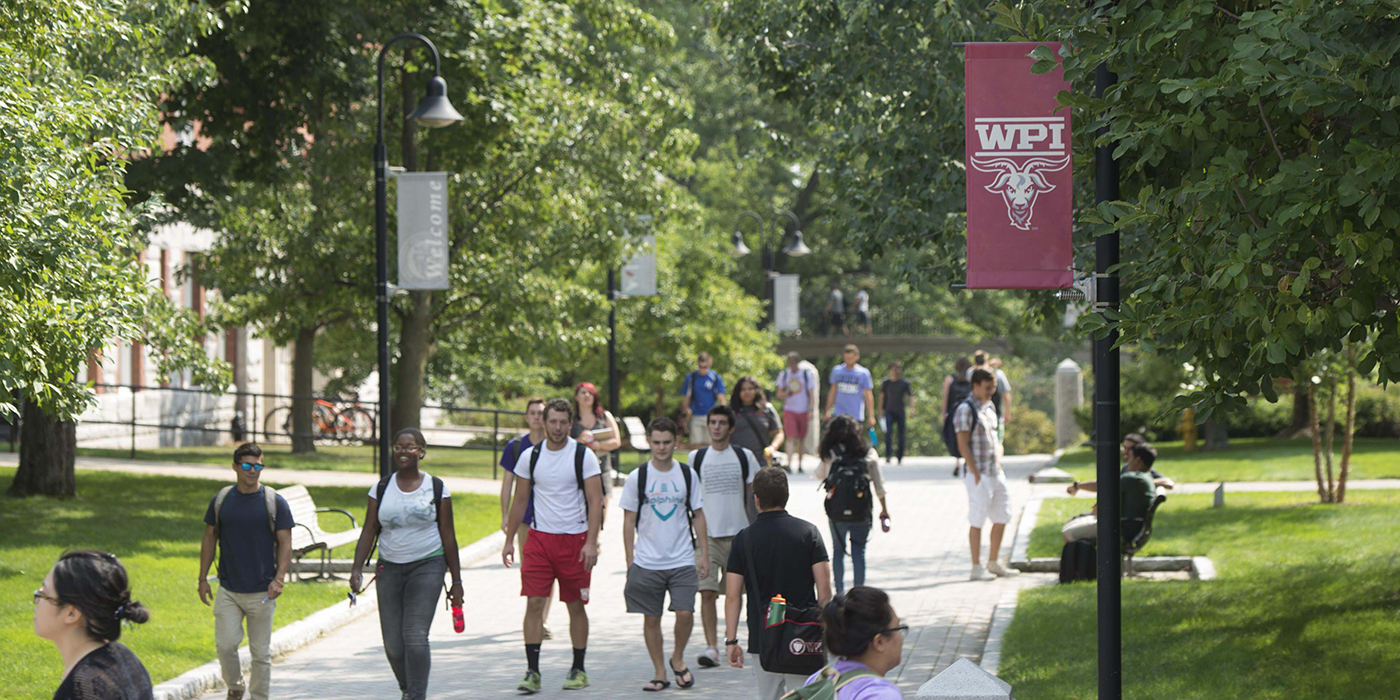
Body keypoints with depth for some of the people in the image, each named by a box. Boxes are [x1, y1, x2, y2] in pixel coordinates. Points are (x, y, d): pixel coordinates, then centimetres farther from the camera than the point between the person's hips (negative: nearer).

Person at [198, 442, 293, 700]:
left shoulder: (274, 502, -1)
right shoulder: (221, 500, 6)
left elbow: (285, 543, -1)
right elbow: (209, 539, 12)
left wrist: (279, 578, -14)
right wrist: (203, 578, 7)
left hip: (262, 591, -1)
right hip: (228, 589, 1)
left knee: (261, 652, 2)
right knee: (225, 644, -7)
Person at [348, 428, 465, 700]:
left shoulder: (436, 488, 1)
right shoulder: (381, 489, 6)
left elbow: (448, 535, 3)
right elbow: (368, 532, 5)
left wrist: (456, 581, 3)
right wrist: (357, 568, -9)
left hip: (427, 566, -3)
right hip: (389, 568, 3)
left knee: (415, 636, -15)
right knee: (393, 641, 1)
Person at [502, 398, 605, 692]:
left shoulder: (584, 456, -4)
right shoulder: (530, 456, 5)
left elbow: (595, 501, -7)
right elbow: (520, 500, 14)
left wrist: (591, 542, -17)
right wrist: (509, 540, 11)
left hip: (575, 540, -2)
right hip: (539, 537, 2)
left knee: (576, 606, 5)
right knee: (534, 603, -8)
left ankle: (578, 670, 17)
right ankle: (532, 671, -7)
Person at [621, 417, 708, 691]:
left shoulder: (687, 475, 4)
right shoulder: (637, 477, 0)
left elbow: (698, 515, 11)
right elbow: (629, 520, 4)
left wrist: (703, 551, 6)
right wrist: (630, 561, 1)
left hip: (682, 561, 0)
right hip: (646, 563, 0)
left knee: (685, 612, -11)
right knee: (651, 618, 3)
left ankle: (678, 659, 14)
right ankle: (659, 672, 15)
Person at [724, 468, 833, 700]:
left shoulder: (744, 539, -1)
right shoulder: (808, 532, -2)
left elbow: (732, 596, -2)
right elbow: (824, 589, -5)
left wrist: (731, 640, 3)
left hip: (762, 638, 1)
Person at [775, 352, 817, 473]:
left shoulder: (807, 375, 1)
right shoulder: (783, 375, 6)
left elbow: (812, 395, 2)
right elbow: (779, 394, 11)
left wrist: (811, 410, -8)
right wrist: (786, 393, -12)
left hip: (803, 411, 0)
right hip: (789, 410, 0)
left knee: (801, 439, 7)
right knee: (791, 438, -14)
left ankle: (799, 464, 18)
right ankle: (789, 462, -20)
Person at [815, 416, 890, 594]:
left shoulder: (830, 455, -7)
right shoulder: (868, 454, -2)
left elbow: (820, 475, 10)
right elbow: (879, 485, 3)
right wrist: (884, 509, 14)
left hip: (836, 513, 0)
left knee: (838, 551, 12)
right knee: (859, 552, 6)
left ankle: (840, 593, 12)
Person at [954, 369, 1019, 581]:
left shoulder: (990, 408, 15)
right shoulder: (965, 410, -10)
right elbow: (963, 444, -14)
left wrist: (999, 462, 10)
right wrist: (975, 474, -18)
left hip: (996, 473, 8)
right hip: (979, 474, -8)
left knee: (1002, 517, 11)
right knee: (977, 520, -2)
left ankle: (994, 562, 23)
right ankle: (976, 567, 5)